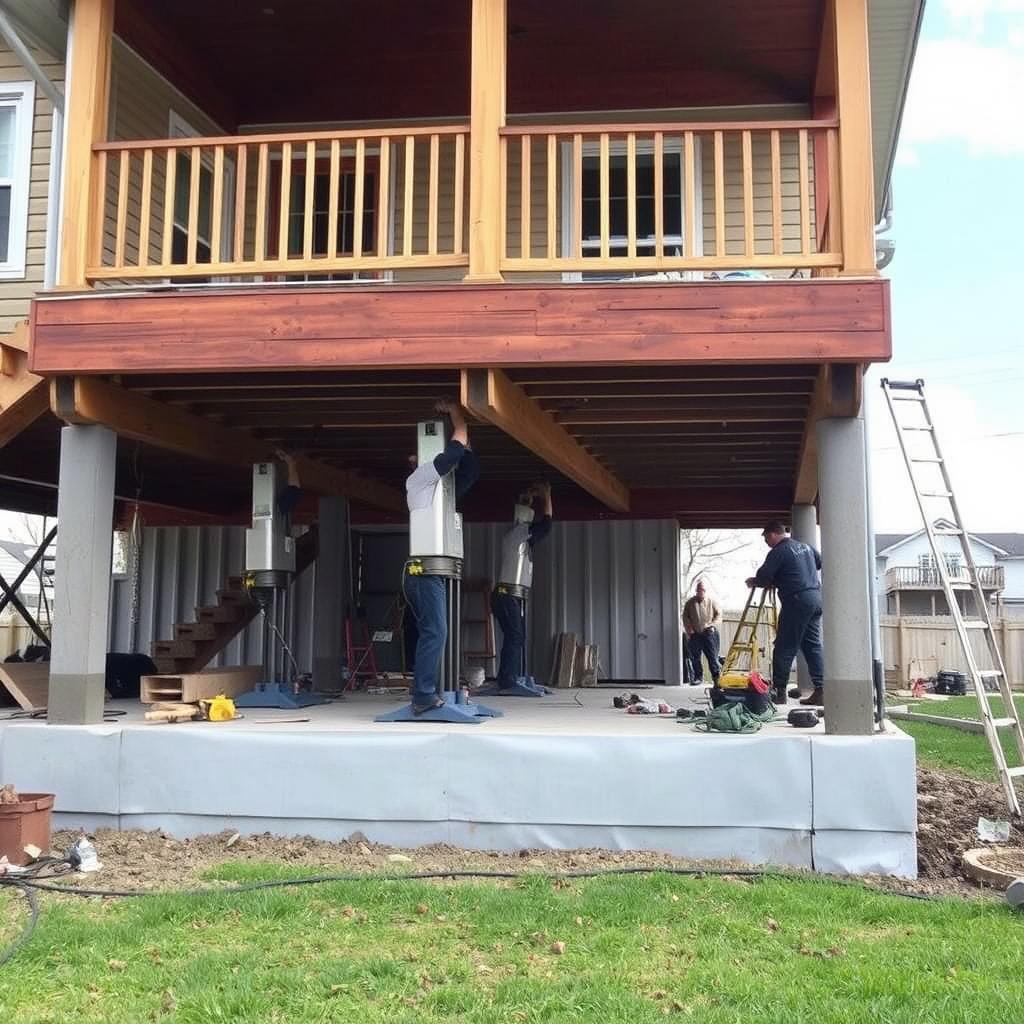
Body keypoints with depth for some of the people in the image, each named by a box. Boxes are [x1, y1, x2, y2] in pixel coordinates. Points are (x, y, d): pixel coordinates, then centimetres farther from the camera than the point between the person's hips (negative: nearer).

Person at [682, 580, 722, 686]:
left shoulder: (712, 601, 3)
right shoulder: (690, 603, 6)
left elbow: (719, 615, 3)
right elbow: (685, 617, 8)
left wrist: (713, 625, -12)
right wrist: (689, 630, -2)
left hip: (709, 633, -2)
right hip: (694, 634, 2)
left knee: (713, 657, -6)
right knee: (695, 658, 6)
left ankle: (716, 677, -2)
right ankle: (698, 677, 16)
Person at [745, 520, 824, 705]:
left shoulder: (778, 552, -8)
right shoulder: (805, 547, 17)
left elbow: (763, 577, -11)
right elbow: (820, 562, 31)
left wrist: (753, 581, 10)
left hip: (796, 601, -8)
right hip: (816, 599, 8)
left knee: (785, 647, -3)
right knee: (813, 645, 9)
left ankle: (779, 690, -2)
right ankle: (820, 690, 4)